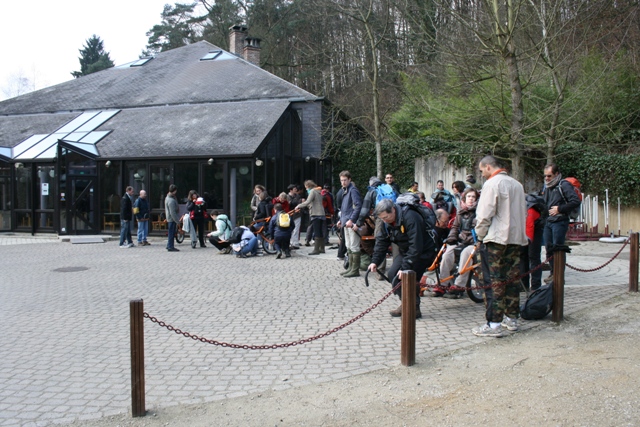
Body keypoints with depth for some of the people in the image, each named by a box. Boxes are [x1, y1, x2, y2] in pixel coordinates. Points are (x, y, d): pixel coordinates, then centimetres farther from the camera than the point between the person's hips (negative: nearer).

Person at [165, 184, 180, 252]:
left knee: (171, 233, 18)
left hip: (169, 218, 10)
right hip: (172, 218, -10)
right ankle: (170, 247, 4)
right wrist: (177, 221, -21)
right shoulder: (171, 201, -24)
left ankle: (169, 245, 26)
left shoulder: (167, 197, 9)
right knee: (172, 233, -2)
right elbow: (172, 213, -25)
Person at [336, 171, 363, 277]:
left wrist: (351, 220, -23)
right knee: (349, 247, 15)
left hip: (352, 223, -10)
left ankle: (355, 270, -3)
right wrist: (341, 219, 19)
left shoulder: (353, 190, -12)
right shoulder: (344, 191, 17)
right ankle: (351, 268, 22)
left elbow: (358, 206, -19)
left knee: (354, 247, -6)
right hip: (346, 222, 10)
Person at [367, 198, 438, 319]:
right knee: (392, 273, -6)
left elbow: (416, 247, -35)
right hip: (404, 251, 8)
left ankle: (415, 309, -4)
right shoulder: (387, 222, -6)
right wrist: (375, 261, -14)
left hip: (423, 252, -8)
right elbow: (381, 241, -2)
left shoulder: (410, 218, -32)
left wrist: (405, 267, -36)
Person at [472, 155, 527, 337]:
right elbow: (524, 212, 19)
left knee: (493, 281, -5)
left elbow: (484, 214, -13)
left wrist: (480, 234, 0)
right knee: (511, 278, 14)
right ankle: (512, 318, 22)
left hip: (495, 239, -8)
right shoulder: (517, 184, 13)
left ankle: (494, 324, -5)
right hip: (516, 238, 8)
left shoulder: (492, 184, -10)